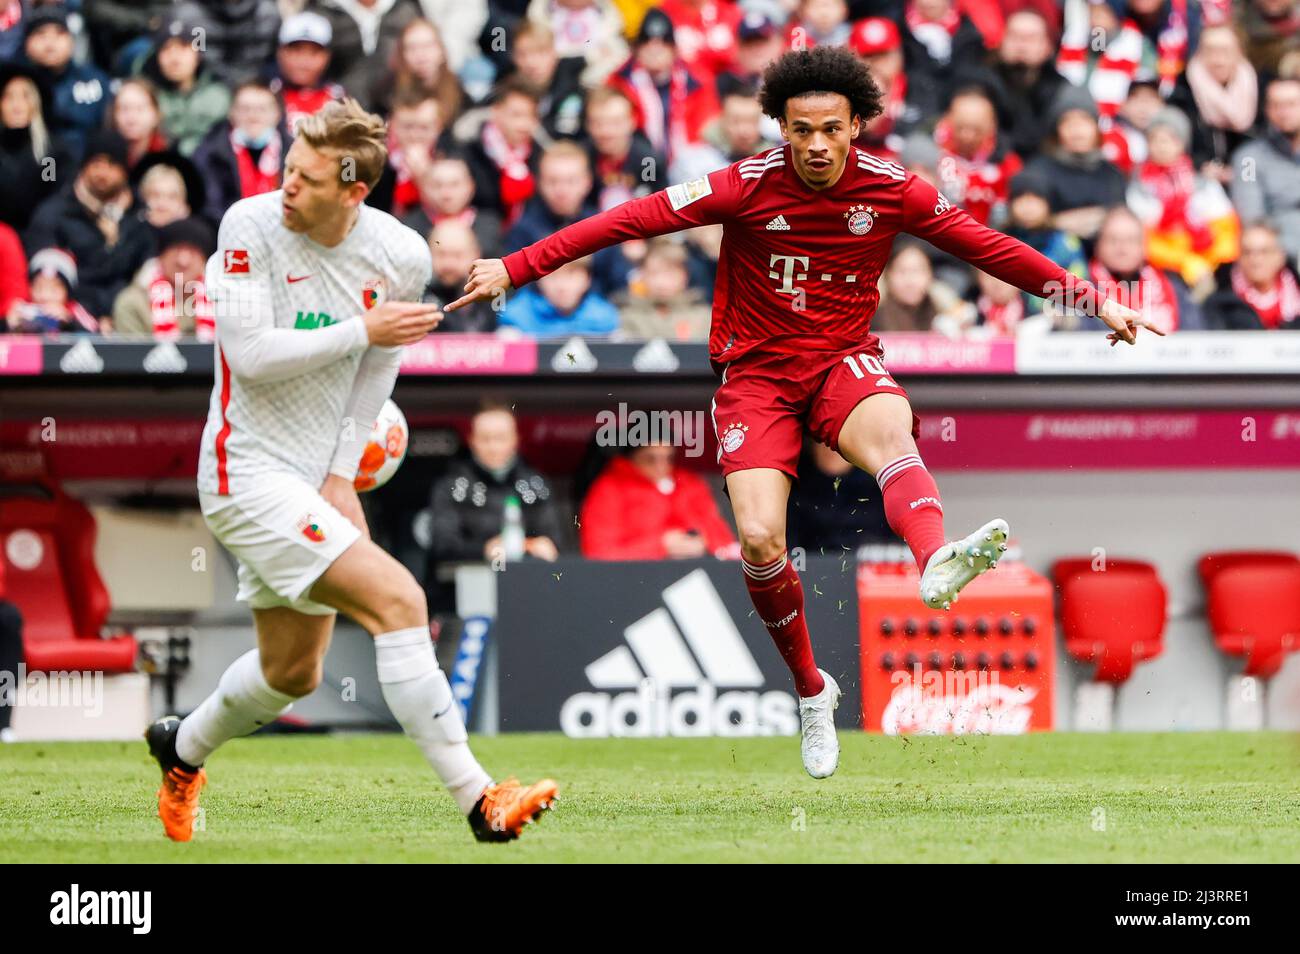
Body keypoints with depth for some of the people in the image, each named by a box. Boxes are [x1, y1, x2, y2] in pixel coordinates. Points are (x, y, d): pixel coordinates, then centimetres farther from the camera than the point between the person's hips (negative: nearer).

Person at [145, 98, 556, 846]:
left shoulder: (403, 256, -4)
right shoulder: (250, 225, -14)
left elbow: (377, 370, 9)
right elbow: (250, 355, -18)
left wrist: (342, 475, 1)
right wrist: (362, 331, -20)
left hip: (314, 482, 6)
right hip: (248, 471, -6)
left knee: (293, 672, 18)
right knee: (397, 598, -21)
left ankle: (182, 748, 48)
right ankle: (478, 801, -22)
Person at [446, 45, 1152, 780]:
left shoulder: (892, 190, -4)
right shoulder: (747, 187, -10)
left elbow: (989, 248, 6)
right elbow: (630, 220, -12)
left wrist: (1094, 302, 8)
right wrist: (512, 271, -16)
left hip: (844, 360, 0)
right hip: (757, 370, 0)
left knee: (891, 433, -36)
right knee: (760, 540, -16)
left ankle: (938, 563, -66)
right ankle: (811, 690, 8)